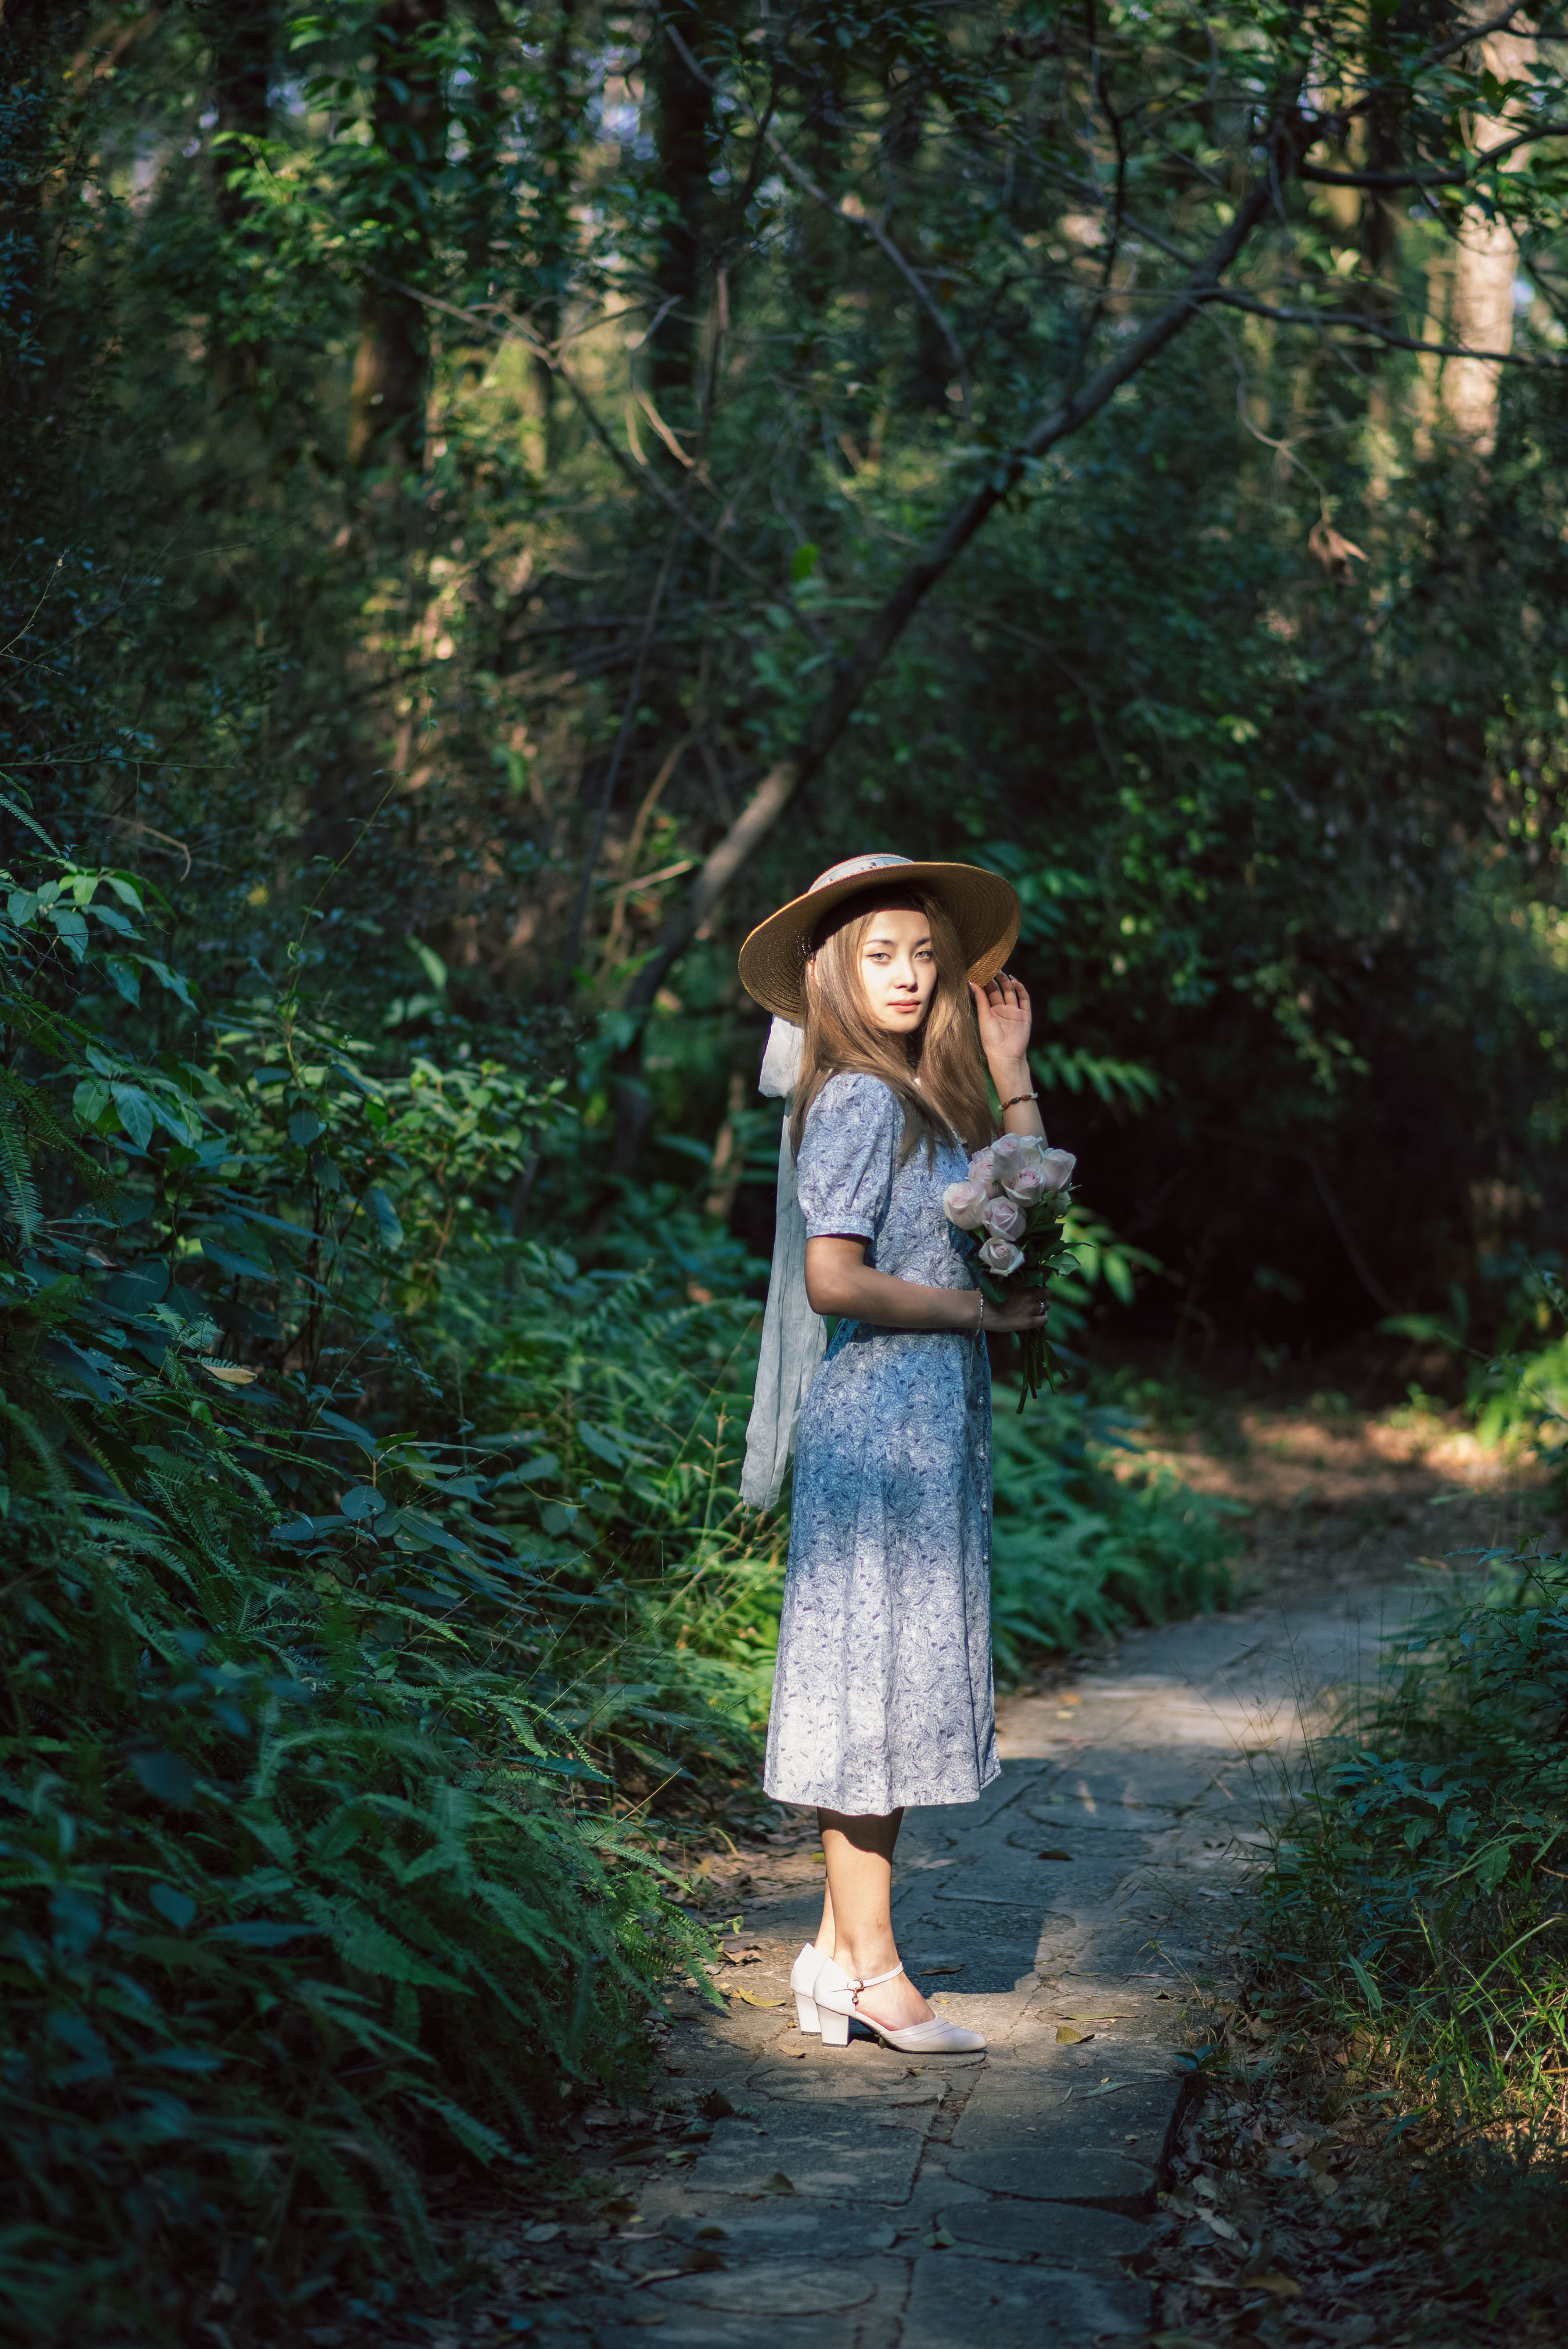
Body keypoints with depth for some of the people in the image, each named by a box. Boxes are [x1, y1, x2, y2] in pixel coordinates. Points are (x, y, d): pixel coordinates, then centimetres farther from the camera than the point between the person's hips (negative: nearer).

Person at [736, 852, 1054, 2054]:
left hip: (937, 1420, 9)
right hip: (880, 1418, -9)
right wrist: (979, 1309, -12)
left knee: (902, 1682, 12)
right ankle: (870, 1965, 5)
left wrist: (1013, 1075, 14)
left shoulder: (929, 1097, 14)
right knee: (873, 1678, -3)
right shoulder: (857, 1103, -13)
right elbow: (834, 1279, -21)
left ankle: (841, 1946, 20)